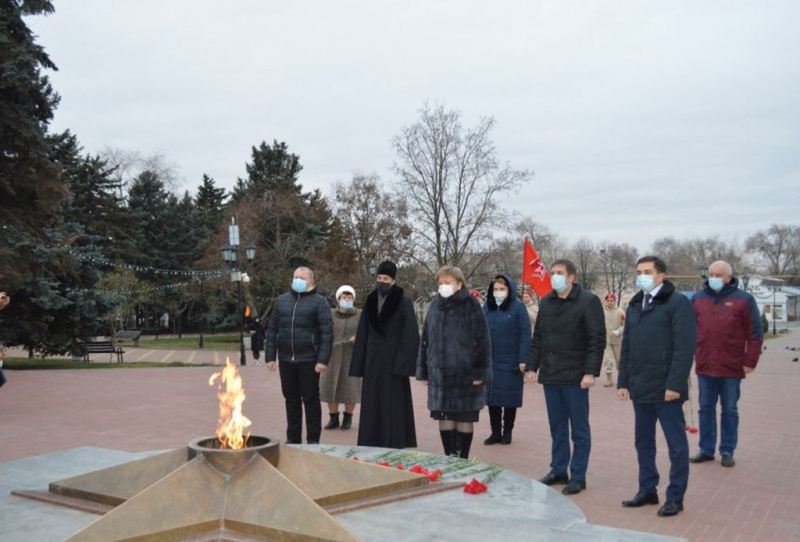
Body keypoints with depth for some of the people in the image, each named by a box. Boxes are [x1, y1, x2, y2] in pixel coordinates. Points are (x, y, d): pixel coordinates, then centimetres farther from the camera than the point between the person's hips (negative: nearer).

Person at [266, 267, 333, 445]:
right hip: (286, 360, 4)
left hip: (308, 361, -4)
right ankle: (292, 438, 22)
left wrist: (323, 360, -15)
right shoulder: (281, 300, 12)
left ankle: (313, 440, 12)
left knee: (311, 400, 3)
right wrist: (270, 356, 6)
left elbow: (327, 333, -7)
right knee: (291, 400, 11)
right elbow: (272, 330, 13)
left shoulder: (319, 302, -1)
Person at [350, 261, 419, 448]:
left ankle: (394, 445, 5)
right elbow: (361, 335, 10)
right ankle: (371, 445, 14)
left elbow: (410, 334, -9)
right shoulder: (370, 302, 10)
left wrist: (403, 363, -16)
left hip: (393, 361, -4)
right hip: (372, 361, 5)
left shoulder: (404, 303, -4)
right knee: (372, 404, 7)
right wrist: (359, 365, 6)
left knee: (393, 404, -1)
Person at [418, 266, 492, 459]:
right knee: (444, 418, 9)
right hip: (439, 372, 4)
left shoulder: (471, 306, -5)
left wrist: (480, 371, -12)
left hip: (465, 373, -4)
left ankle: (463, 458, 17)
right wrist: (423, 369, 10)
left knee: (465, 419, 5)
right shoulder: (435, 306, 9)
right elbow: (425, 340, 13)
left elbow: (482, 340, -8)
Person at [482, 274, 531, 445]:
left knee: (510, 397, 6)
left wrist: (523, 360, -15)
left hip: (510, 361, -4)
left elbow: (525, 334, -9)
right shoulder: (487, 307, 7)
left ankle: (507, 432, 19)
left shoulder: (518, 307, -6)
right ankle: (495, 432, 17)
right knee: (492, 398, 6)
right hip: (490, 361, 4)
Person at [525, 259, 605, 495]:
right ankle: (558, 471, 24)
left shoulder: (588, 301, -7)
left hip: (575, 377, -6)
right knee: (557, 428, 14)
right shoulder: (546, 303, 12)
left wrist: (591, 372, -17)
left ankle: (578, 476, 11)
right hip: (550, 376, 6)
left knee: (579, 429, 3)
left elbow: (597, 340, -11)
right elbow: (537, 338, 16)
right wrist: (531, 366, 10)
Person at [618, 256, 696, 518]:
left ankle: (675, 497, 14)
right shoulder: (635, 305, 14)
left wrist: (675, 384, -19)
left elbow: (685, 346, -14)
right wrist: (623, 381, 11)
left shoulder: (677, 302, -7)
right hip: (640, 388, 7)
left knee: (676, 444, 5)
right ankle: (647, 490, 26)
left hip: (665, 388, -7)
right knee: (643, 442, 14)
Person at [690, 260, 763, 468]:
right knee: (706, 409, 9)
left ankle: (727, 451, 16)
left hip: (731, 367, -3)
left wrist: (750, 361, -7)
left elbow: (755, 333, -3)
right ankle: (706, 450, 18)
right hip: (704, 366, 3)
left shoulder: (743, 299, -2)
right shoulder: (698, 299, 8)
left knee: (729, 410, 7)